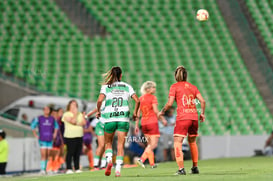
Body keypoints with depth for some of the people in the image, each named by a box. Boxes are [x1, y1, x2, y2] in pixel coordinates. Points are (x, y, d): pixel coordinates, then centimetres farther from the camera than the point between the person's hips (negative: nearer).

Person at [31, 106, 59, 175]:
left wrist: (54, 134, 14)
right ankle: (42, 169, -14)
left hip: (50, 140, 4)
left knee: (48, 155, 5)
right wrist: (35, 135, 2)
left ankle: (46, 169, 12)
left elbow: (56, 127, 24)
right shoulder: (39, 118, -3)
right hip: (42, 140, -4)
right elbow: (32, 126, 7)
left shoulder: (52, 119, 7)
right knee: (43, 155, -12)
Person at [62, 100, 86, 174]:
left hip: (79, 136, 6)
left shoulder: (79, 114, 20)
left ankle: (77, 168, 8)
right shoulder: (66, 114, 0)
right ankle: (68, 169, -6)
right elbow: (73, 121, -15)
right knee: (70, 153, -8)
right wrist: (75, 114, -6)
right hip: (70, 137, -6)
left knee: (78, 153, 4)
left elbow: (84, 123, 9)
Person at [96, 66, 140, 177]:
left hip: (109, 118, -1)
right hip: (123, 118, 1)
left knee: (108, 143, 15)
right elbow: (137, 100, -1)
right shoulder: (127, 86, 8)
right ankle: (118, 169, -7)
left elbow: (100, 100, -12)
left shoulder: (106, 86, 3)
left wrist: (98, 111, 5)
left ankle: (109, 160, -12)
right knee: (120, 145, 4)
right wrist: (135, 113, 12)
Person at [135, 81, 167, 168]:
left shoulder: (140, 99, 10)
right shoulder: (153, 97, -6)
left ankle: (152, 163, 15)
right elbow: (155, 110, -14)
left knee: (150, 144, 17)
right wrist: (163, 119, -4)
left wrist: (136, 125, 11)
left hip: (144, 123, 6)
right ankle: (142, 159, -24)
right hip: (152, 122, -6)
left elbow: (138, 113, 9)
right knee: (154, 144, -6)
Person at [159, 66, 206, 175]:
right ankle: (195, 167, 23)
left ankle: (181, 169, -18)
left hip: (182, 118, -5)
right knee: (192, 142, 20)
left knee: (177, 143, -6)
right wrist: (202, 113, 18)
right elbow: (202, 101, 6)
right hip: (194, 117, 5)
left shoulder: (175, 86, 2)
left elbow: (170, 103, -5)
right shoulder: (192, 87, 15)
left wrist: (162, 112, 10)